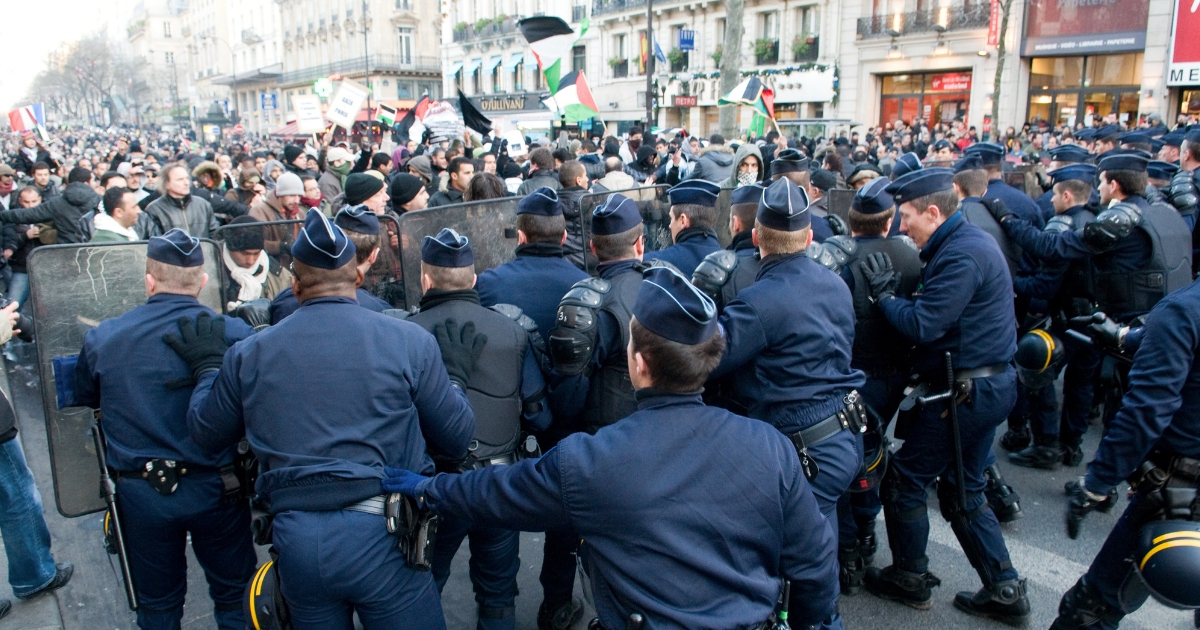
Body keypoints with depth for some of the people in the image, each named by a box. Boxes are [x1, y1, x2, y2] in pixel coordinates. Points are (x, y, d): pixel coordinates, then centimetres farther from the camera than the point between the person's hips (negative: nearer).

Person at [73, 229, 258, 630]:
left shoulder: (101, 339, -5)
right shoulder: (232, 334, -14)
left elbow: (85, 400, 11)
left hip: (139, 492, 2)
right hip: (215, 488, -2)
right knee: (235, 596, 16)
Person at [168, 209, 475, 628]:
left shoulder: (249, 354, 3)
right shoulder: (410, 341, -6)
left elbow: (206, 435, 18)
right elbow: (457, 439, 1)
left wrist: (207, 368, 35)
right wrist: (455, 376, 19)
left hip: (294, 540, 4)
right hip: (380, 534, -3)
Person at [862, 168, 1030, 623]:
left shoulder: (962, 254, -20)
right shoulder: (969, 241, 13)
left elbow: (922, 325, -25)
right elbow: (930, 314, 12)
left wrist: (884, 293, -11)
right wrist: (893, 290, 0)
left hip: (967, 390, -10)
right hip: (989, 384, 10)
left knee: (902, 481, 4)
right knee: (963, 492, 19)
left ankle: (910, 580, 20)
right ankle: (1004, 590, 25)